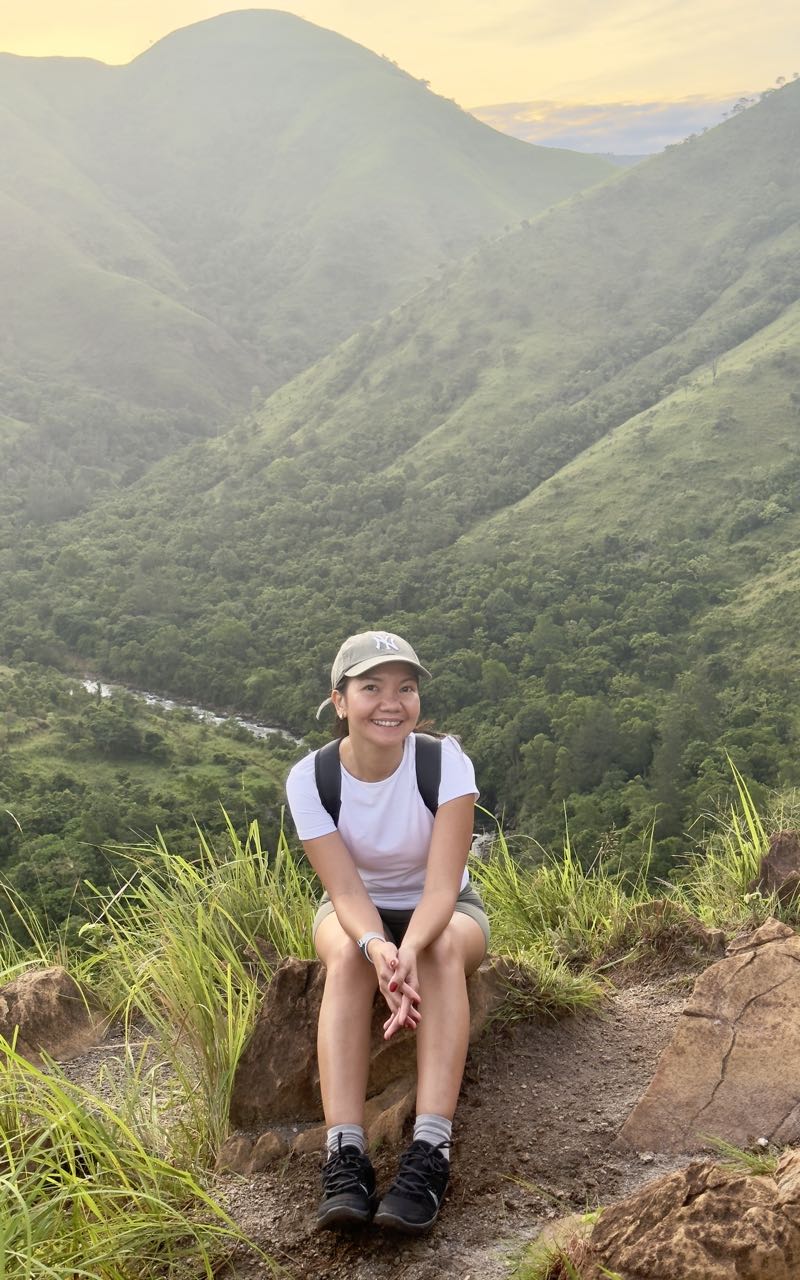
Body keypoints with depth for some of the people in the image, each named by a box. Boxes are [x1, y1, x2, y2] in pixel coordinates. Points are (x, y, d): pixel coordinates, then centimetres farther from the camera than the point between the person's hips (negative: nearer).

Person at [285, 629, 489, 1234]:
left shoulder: (447, 763, -24)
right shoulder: (310, 779, -21)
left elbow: (442, 885, -30)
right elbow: (347, 891, -25)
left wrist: (410, 948, -50)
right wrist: (378, 948, -48)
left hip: (444, 910, 0)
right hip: (356, 912, 1)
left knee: (443, 949, -35)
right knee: (348, 955, -34)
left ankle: (430, 1154, -43)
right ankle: (346, 1156, -41)